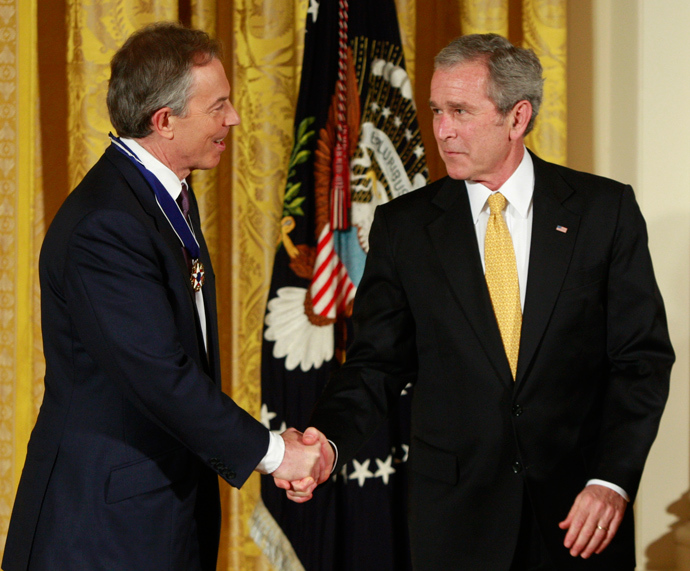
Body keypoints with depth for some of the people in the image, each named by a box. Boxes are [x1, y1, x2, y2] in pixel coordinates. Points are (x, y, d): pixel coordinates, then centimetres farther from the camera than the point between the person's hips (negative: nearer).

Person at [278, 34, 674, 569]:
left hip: (582, 512, 0)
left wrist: (613, 480, -12)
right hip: (457, 516, 1)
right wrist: (326, 443, -18)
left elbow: (643, 358, -2)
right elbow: (377, 363, 1)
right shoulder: (403, 226, 2)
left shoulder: (605, 209, -1)